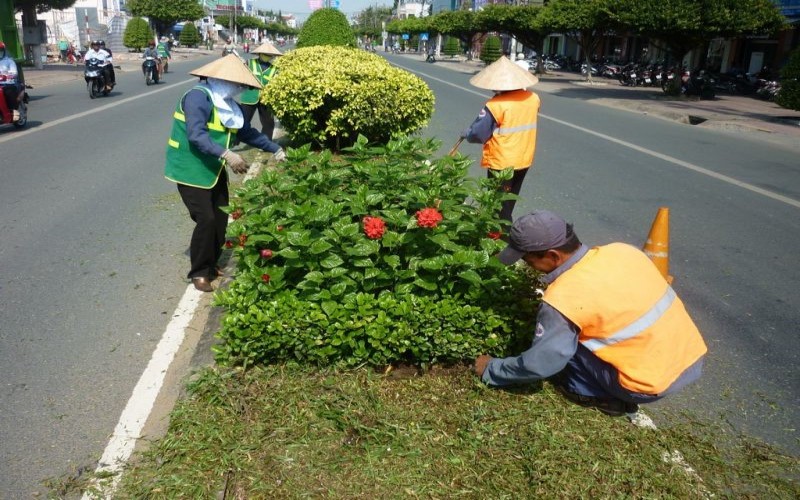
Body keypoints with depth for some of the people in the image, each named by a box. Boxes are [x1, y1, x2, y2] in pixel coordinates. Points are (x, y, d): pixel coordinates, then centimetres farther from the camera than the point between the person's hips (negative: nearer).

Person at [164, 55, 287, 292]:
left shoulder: (226, 103, 8)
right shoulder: (199, 96, -20)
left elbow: (247, 132, 15)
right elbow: (196, 135, -31)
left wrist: (276, 150, 11)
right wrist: (227, 155, -40)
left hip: (214, 170, 9)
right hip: (191, 169, -9)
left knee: (220, 218, 8)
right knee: (206, 219, -11)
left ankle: (211, 265, 25)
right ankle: (199, 272, 5)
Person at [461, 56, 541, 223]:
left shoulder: (496, 105, -23)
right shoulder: (533, 98, -3)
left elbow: (478, 134, -20)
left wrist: (466, 133, -1)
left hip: (501, 163, -7)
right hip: (524, 160, 7)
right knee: (509, 202, 24)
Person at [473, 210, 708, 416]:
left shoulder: (564, 297, -20)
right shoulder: (621, 250, -2)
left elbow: (539, 364, -11)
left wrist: (491, 370, 6)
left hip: (653, 384, -7)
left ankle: (595, 393, 9)